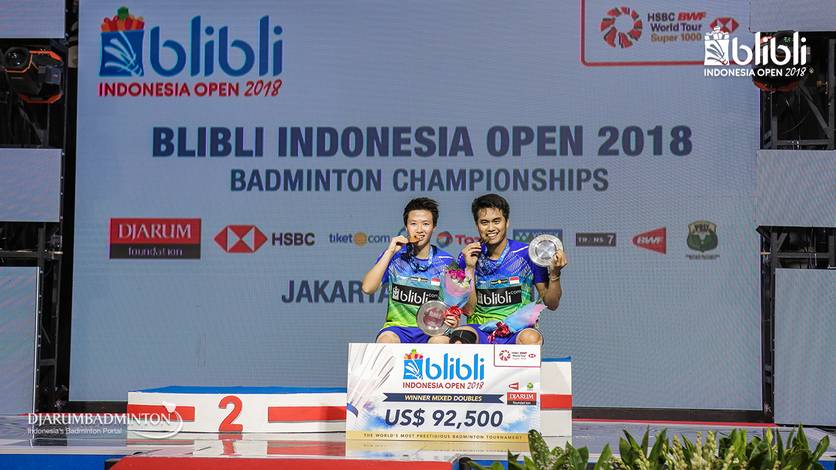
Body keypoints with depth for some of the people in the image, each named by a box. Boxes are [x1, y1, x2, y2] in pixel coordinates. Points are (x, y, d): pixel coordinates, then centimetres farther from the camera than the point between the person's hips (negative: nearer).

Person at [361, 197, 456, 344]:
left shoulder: (446, 262, 3)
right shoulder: (394, 256, 3)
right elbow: (368, 288, -9)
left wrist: (452, 319, -14)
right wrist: (390, 252, -12)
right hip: (398, 326, 0)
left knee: (441, 341, -34)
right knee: (386, 340, -34)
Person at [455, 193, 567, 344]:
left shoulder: (527, 254, -1)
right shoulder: (467, 257, 3)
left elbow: (551, 304, 4)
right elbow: (468, 309, -1)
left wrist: (554, 274, -13)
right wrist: (470, 268, -9)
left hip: (518, 330, 0)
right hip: (480, 330, 0)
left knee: (531, 338, -36)